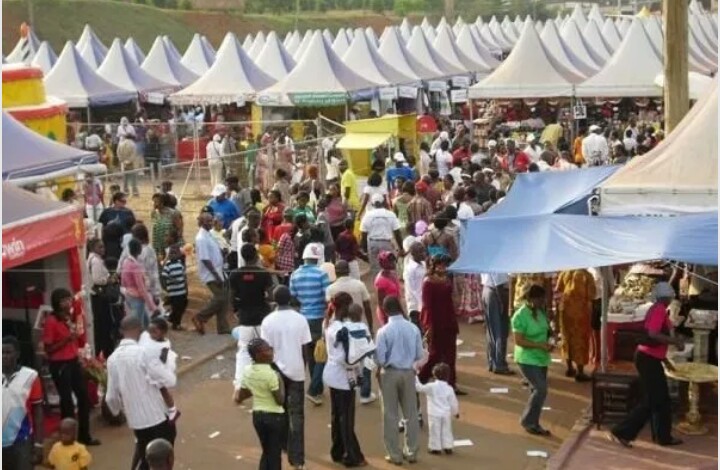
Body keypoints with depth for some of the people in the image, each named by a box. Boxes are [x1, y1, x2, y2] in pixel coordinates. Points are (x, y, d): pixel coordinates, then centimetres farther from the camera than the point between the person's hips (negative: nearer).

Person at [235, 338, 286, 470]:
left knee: (266, 451, 21)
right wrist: (281, 382, -5)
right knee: (275, 453, 9)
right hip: (274, 416, -6)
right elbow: (280, 400, -18)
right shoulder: (270, 374, -23)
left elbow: (239, 398, 6)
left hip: (257, 416, 6)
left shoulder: (247, 371, -2)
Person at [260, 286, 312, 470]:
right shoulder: (300, 319, -8)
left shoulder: (268, 321, -9)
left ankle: (284, 445, 37)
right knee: (297, 414, 4)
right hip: (296, 371, 0)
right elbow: (306, 349, -4)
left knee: (280, 410, 21)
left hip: (277, 370, 1)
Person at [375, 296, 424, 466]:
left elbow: (380, 359, -14)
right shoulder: (413, 328, -5)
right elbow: (419, 355, 1)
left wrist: (382, 365, 8)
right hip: (408, 372, 3)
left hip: (390, 374, -3)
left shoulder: (383, 331, -15)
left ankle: (395, 454, 11)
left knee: (391, 415, 7)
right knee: (411, 413, 13)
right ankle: (411, 452, 19)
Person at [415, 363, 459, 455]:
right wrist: (456, 412, 19)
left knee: (435, 431, 5)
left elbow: (419, 388, -3)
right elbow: (453, 402, 4)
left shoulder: (431, 387, -11)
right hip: (446, 414, 3)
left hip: (434, 414, -3)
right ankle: (448, 447, 16)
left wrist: (415, 378, 7)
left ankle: (435, 448, 8)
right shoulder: (449, 389, -3)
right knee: (446, 430, 13)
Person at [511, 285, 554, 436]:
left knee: (537, 390, 11)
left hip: (541, 358, 8)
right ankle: (527, 421, 2)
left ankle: (534, 424, 22)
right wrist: (540, 345, -23)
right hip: (527, 359, -8)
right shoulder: (520, 316, -18)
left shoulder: (540, 312, 5)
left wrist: (550, 340, -2)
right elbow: (519, 340, -21)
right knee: (541, 389, -13)